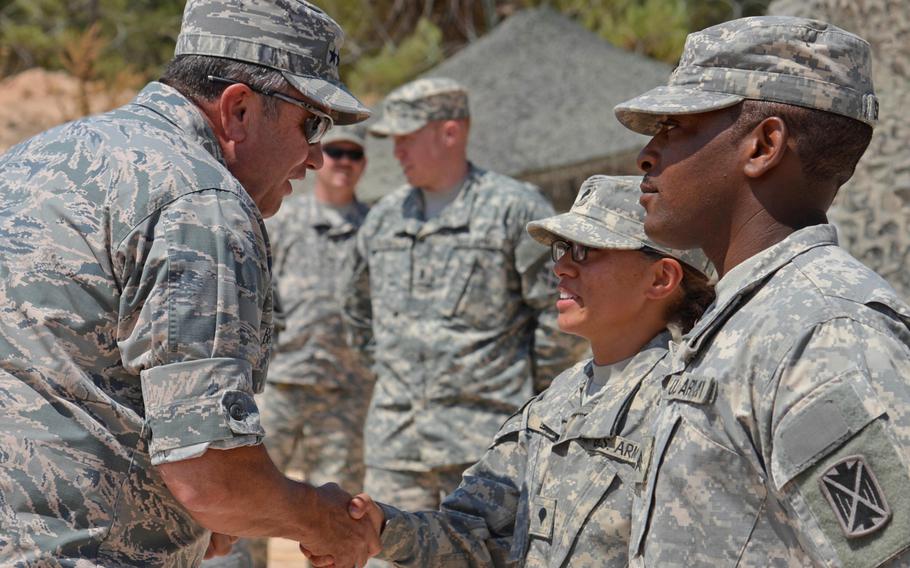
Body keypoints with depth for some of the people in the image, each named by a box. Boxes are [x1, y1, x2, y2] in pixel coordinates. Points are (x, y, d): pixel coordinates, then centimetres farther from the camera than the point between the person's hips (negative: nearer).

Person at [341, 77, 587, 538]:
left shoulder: (515, 208, -4)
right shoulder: (384, 217, 14)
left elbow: (565, 307, -5)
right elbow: (357, 308, 30)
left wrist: (528, 380, -1)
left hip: (485, 440, -5)